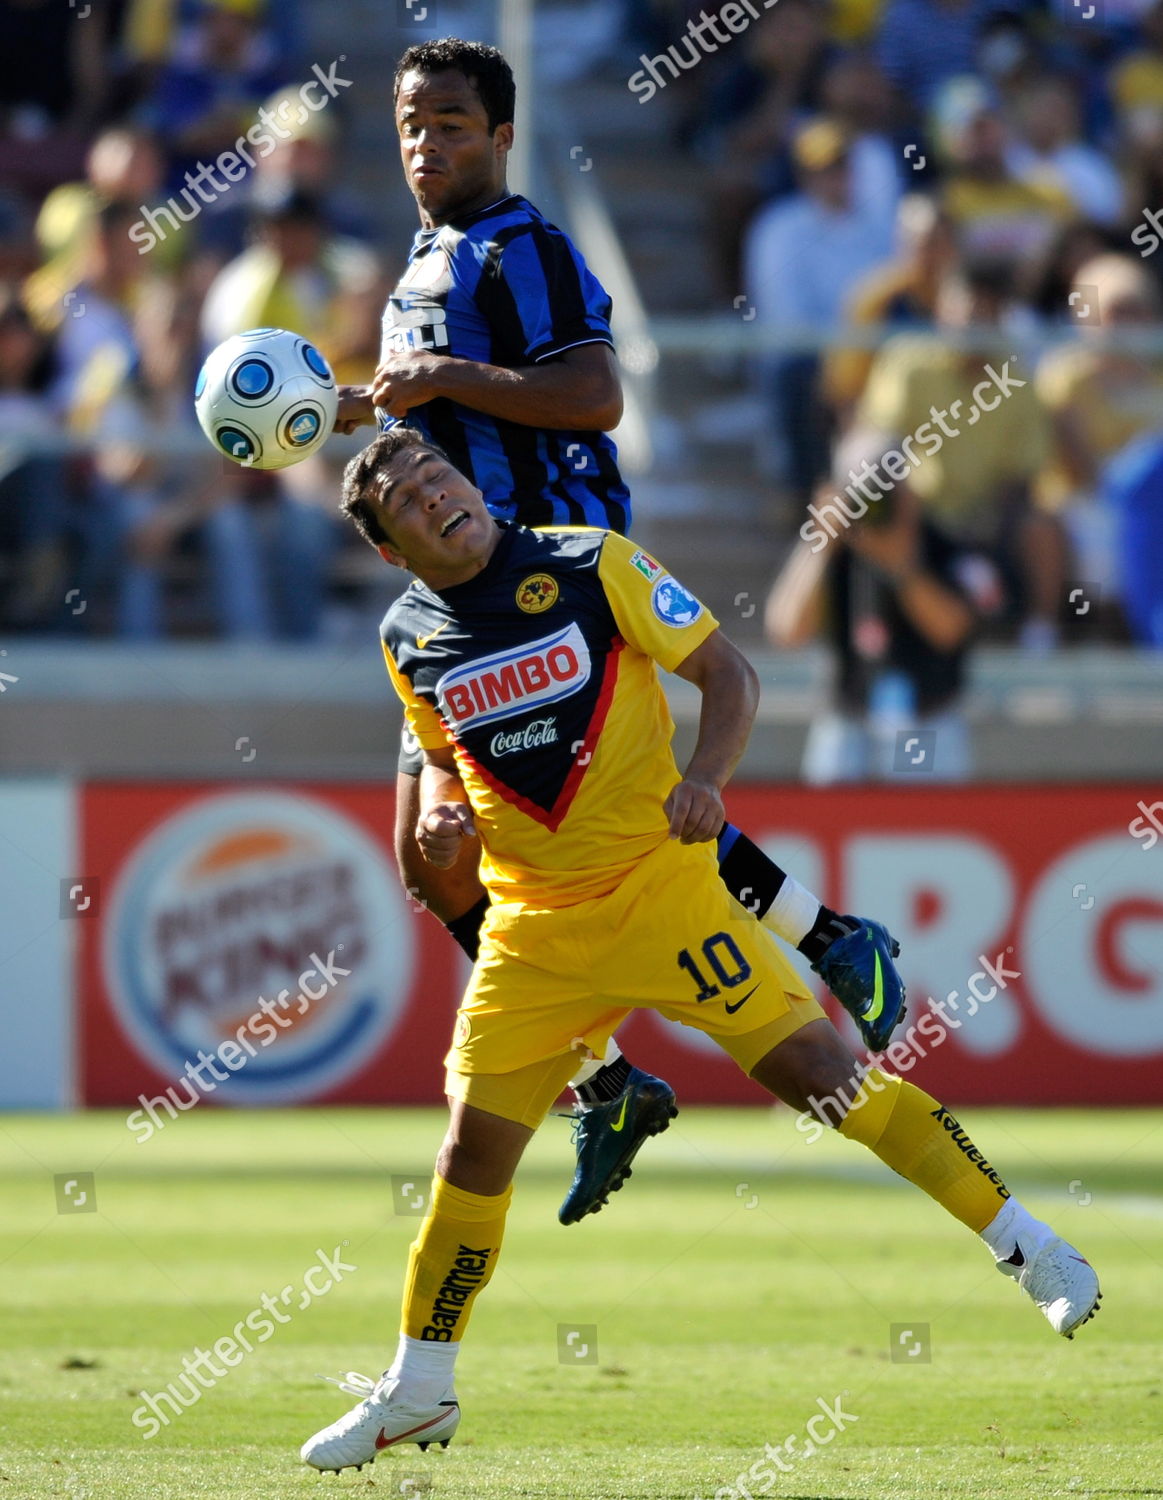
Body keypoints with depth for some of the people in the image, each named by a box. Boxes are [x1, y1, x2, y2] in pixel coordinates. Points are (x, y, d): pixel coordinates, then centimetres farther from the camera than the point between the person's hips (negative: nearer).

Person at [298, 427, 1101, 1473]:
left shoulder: (591, 565, -7)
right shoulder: (409, 639, 5)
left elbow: (729, 674, -4)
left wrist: (706, 778, -22)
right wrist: (439, 818, 0)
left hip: (657, 881, -3)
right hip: (531, 925, 4)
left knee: (815, 1065, -12)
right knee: (475, 1142, 2)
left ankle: (1029, 1249, -3)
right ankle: (417, 1393, 18)